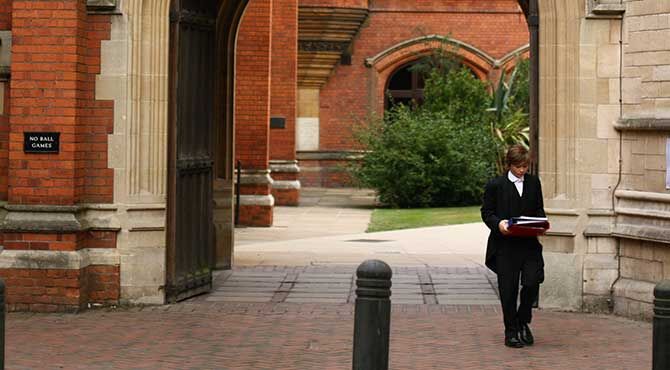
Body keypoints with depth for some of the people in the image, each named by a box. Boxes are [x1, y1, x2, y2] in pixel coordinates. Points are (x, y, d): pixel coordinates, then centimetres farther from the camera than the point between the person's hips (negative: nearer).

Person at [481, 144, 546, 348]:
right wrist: (498, 223, -18)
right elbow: (486, 212, 1)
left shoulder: (534, 182, 11)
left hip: (529, 244, 3)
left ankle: (523, 322, 16)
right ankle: (511, 332, 12)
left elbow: (539, 209, 17)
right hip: (505, 245, -3)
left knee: (532, 282, -8)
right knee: (508, 289, 1)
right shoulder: (495, 185, -1)